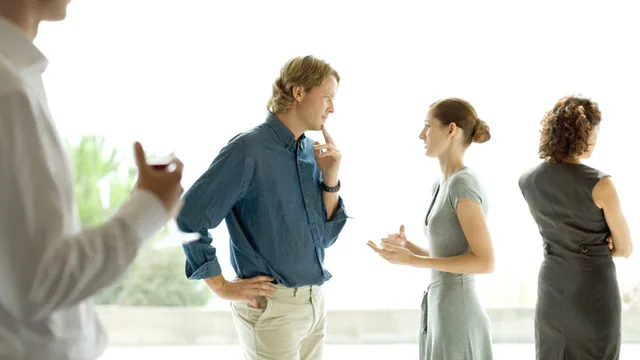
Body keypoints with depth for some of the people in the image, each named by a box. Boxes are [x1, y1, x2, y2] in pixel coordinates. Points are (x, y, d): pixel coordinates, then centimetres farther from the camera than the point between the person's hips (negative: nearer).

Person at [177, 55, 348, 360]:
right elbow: (189, 217, -17)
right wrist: (222, 288, -12)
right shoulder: (249, 149, -14)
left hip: (315, 302, 7)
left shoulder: (311, 151, 8)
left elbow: (325, 237, 9)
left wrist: (330, 179, -5)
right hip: (272, 306, -7)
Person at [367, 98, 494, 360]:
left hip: (457, 318, -9)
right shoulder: (441, 186, 12)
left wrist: (412, 261, -19)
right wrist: (408, 247, 3)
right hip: (440, 313, 9)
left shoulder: (463, 183, -15)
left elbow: (485, 262, -19)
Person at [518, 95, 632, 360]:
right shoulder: (600, 185, -18)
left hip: (552, 288, 5)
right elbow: (625, 248, -5)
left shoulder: (527, 181, -2)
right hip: (594, 292, -5)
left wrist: (594, 245, 5)